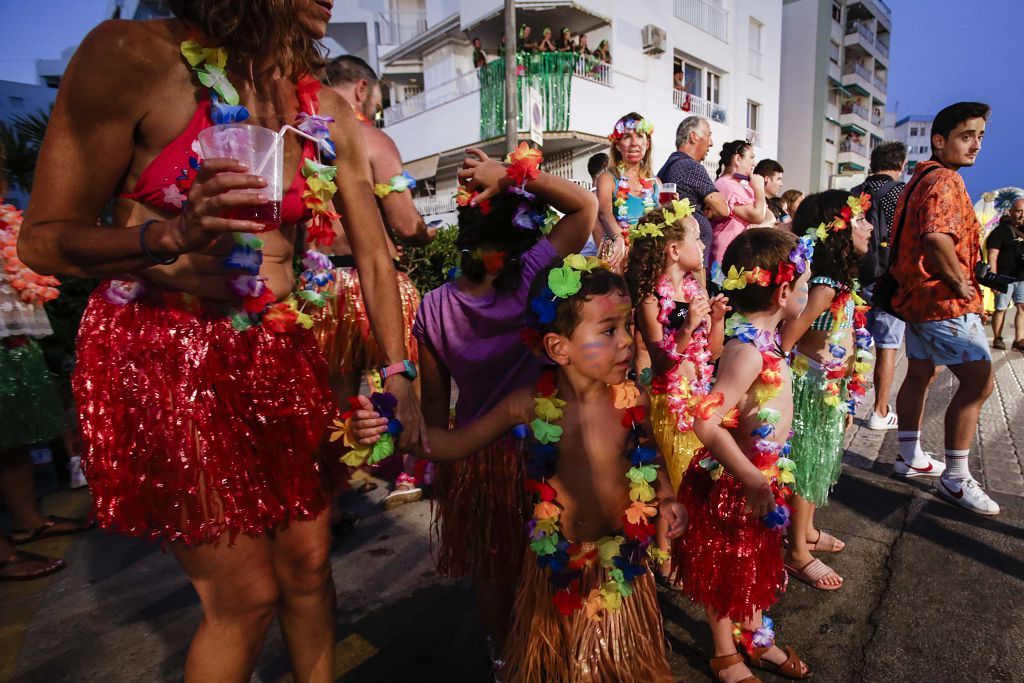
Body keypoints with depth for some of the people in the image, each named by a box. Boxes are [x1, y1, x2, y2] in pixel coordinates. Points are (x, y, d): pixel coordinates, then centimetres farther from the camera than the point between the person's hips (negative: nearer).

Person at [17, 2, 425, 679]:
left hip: (283, 356, 5)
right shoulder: (132, 55, -10)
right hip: (166, 355, -4)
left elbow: (375, 257, 5)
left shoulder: (330, 112, 4)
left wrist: (399, 377, 1)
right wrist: (175, 234, -27)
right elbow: (41, 239, -8)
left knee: (308, 568, 13)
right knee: (247, 597, 4)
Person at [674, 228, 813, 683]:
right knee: (727, 569, 14)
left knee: (758, 561, 27)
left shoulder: (761, 335, -2)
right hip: (735, 482, -9)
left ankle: (757, 639, 51)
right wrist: (752, 481, -30)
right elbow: (705, 421, -38)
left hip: (762, 476, 9)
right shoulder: (747, 350, -32)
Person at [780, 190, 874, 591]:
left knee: (819, 463, 22)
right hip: (813, 389, -9)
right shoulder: (826, 288, -25)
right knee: (806, 465, 4)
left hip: (832, 390, 9)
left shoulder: (842, 283, 3)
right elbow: (783, 343, -25)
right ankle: (798, 553, 22)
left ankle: (807, 531, 42)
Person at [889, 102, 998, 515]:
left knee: (920, 374, 16)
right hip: (944, 301, -11)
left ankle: (910, 457, 28)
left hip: (920, 294, 11)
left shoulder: (922, 177, 16)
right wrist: (960, 283, -20)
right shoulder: (944, 179, -16)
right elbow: (937, 237, -33)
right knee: (978, 381, -9)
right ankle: (955, 480, -3)